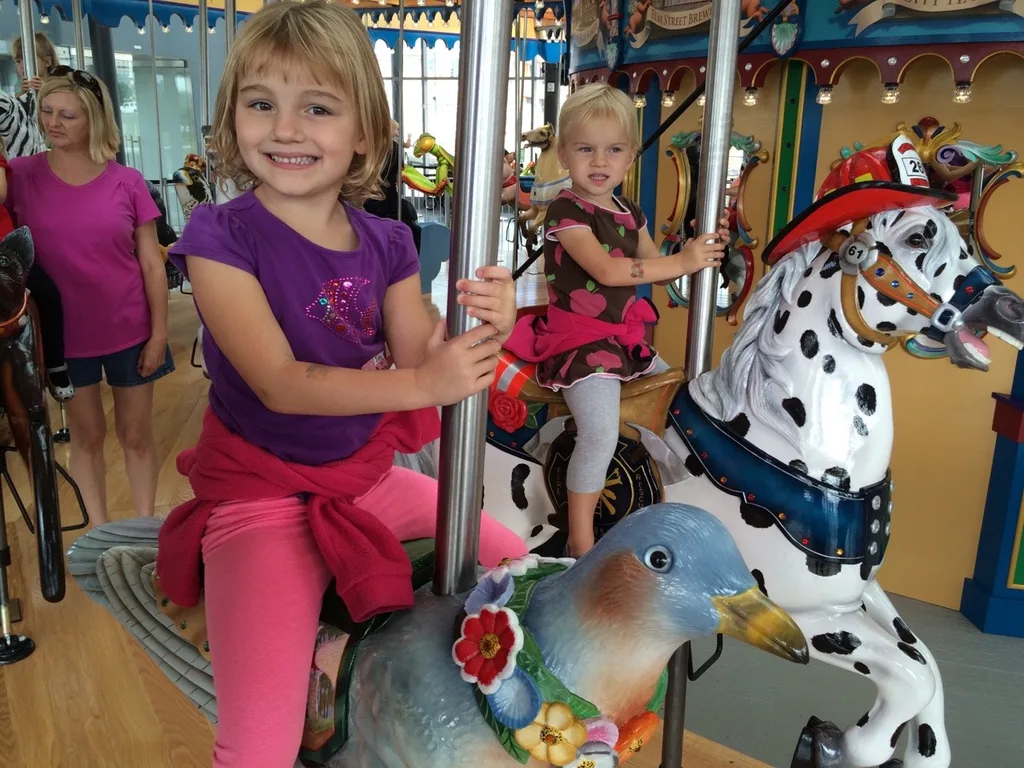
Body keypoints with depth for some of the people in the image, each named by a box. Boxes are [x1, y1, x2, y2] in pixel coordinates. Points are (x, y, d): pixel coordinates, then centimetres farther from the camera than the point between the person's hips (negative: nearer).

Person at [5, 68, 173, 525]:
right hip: (64, 334, 1)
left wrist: (159, 333, -5)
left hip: (130, 330, -1)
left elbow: (152, 264, -3)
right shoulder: (21, 176, -4)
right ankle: (100, 533, 29)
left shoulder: (126, 182, -6)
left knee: (135, 434, 11)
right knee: (87, 435, 14)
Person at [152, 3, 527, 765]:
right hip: (261, 494, -5)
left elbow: (416, 361, -3)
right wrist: (422, 383, -33)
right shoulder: (220, 235, -14)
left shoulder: (386, 244, -1)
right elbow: (280, 383, -22)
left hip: (371, 475, 5)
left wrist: (480, 331, -25)